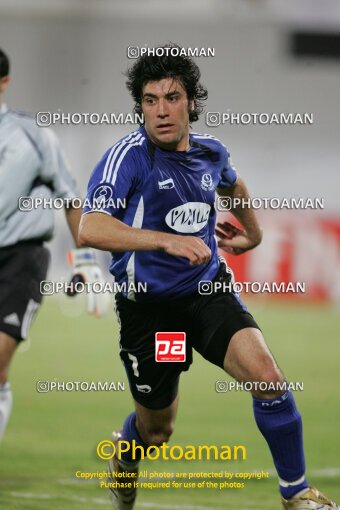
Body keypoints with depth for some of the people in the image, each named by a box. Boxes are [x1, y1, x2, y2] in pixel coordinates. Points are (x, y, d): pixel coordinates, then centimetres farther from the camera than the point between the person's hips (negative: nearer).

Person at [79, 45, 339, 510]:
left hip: (208, 289, 3)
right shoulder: (128, 157, -18)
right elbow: (90, 229, -34)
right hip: (149, 305, -3)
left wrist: (253, 232, 40)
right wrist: (167, 240, -44)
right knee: (157, 430, 11)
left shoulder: (210, 151, 1)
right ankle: (125, 459, 50)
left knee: (267, 377, -22)